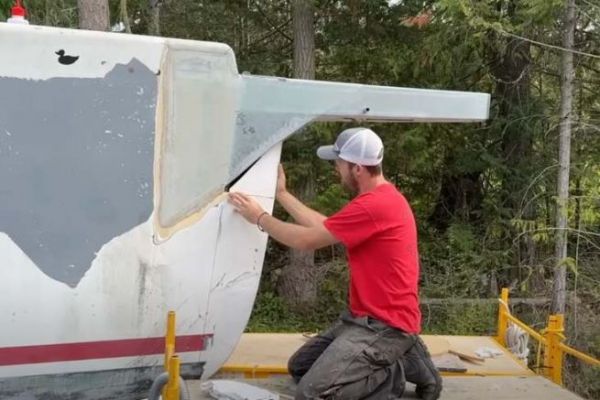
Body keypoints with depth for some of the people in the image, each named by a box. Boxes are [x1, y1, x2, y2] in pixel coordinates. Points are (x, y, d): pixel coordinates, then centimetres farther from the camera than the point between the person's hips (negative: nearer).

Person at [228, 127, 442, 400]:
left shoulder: (374, 205, -23)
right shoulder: (380, 198, 11)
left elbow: (305, 240, -16)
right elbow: (325, 227, 16)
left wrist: (259, 218, -1)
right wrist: (282, 195, 20)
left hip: (385, 325, -11)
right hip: (364, 316, 11)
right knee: (299, 367, 16)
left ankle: (393, 374, -2)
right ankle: (398, 358, 11)